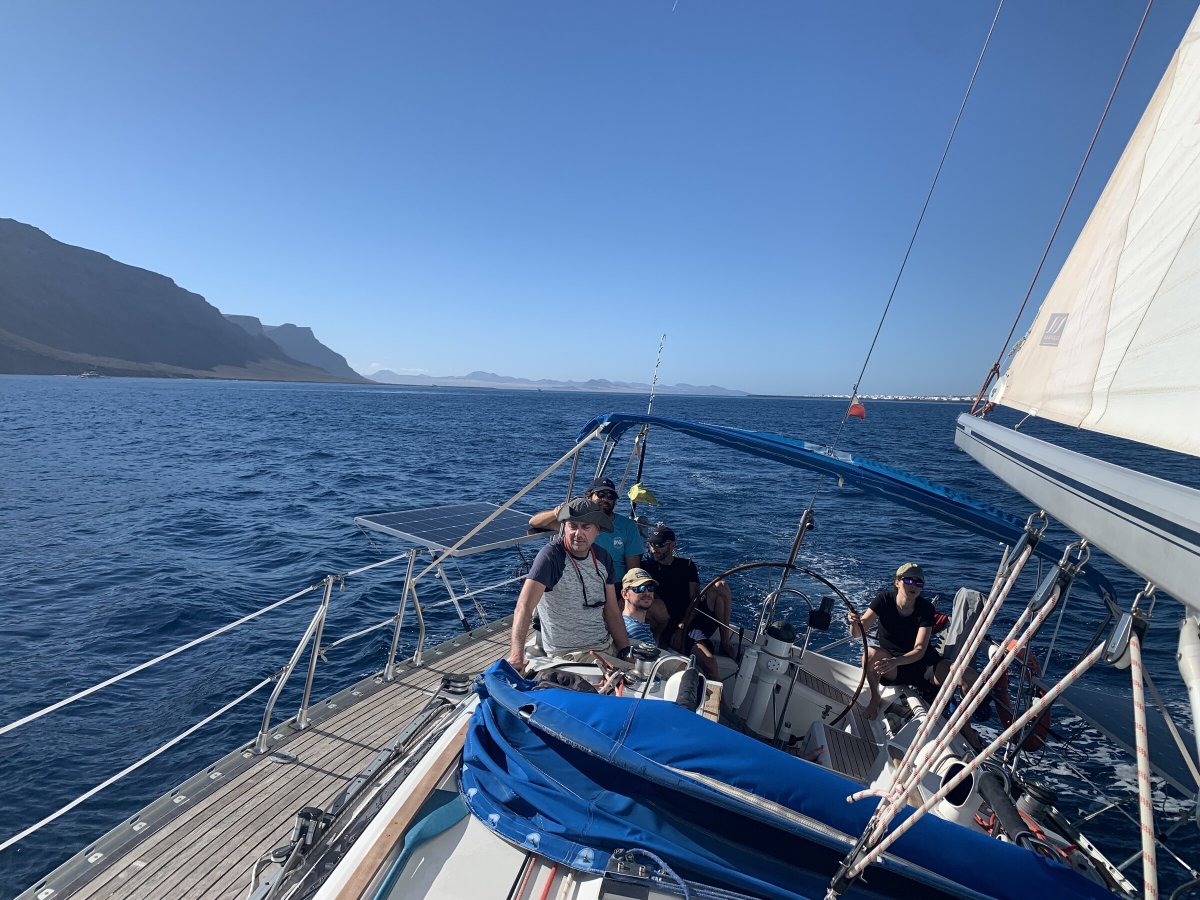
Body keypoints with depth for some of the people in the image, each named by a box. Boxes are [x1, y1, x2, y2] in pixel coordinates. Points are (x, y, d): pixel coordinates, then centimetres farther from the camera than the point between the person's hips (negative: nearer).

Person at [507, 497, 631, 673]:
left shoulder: (603, 558, 3)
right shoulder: (550, 556, -18)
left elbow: (612, 610, 8)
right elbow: (524, 606, -28)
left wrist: (626, 652, 1)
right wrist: (516, 657, -40)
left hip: (606, 647, 6)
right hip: (566, 656, -6)